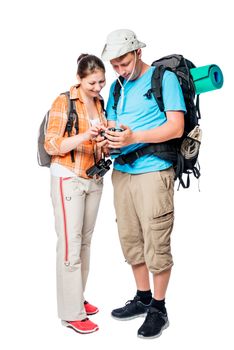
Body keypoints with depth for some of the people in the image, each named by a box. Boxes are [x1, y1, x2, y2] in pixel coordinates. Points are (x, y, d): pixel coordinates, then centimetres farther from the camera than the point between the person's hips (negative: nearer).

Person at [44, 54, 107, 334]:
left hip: (94, 179, 6)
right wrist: (85, 136, -24)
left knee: (85, 241, 10)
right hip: (68, 179, -6)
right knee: (70, 244, -5)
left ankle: (77, 298, 24)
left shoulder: (101, 104, 10)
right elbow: (51, 145, -12)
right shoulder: (63, 102, -8)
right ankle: (71, 313, 5)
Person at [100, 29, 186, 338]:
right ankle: (142, 298, 30)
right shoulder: (117, 87, 17)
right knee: (130, 240, 12)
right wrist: (109, 139, -7)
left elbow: (176, 127, -10)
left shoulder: (165, 78, -2)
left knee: (156, 243, -1)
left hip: (153, 171, -6)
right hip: (122, 172, 7)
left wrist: (133, 137, -20)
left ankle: (159, 308, 17)